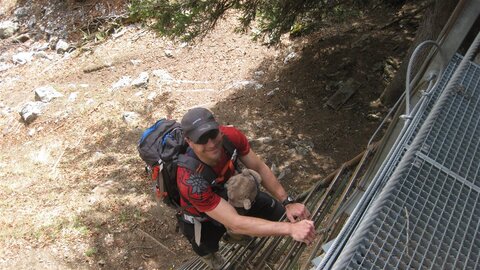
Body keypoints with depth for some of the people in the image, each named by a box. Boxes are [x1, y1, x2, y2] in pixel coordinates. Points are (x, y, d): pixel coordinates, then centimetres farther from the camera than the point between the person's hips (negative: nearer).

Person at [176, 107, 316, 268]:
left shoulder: (231, 136, -31)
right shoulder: (191, 181, -44)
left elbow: (259, 168, -15)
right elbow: (235, 224, -44)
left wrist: (287, 203, -22)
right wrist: (290, 229, -48)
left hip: (229, 191, 4)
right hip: (203, 217, -4)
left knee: (277, 211, 5)